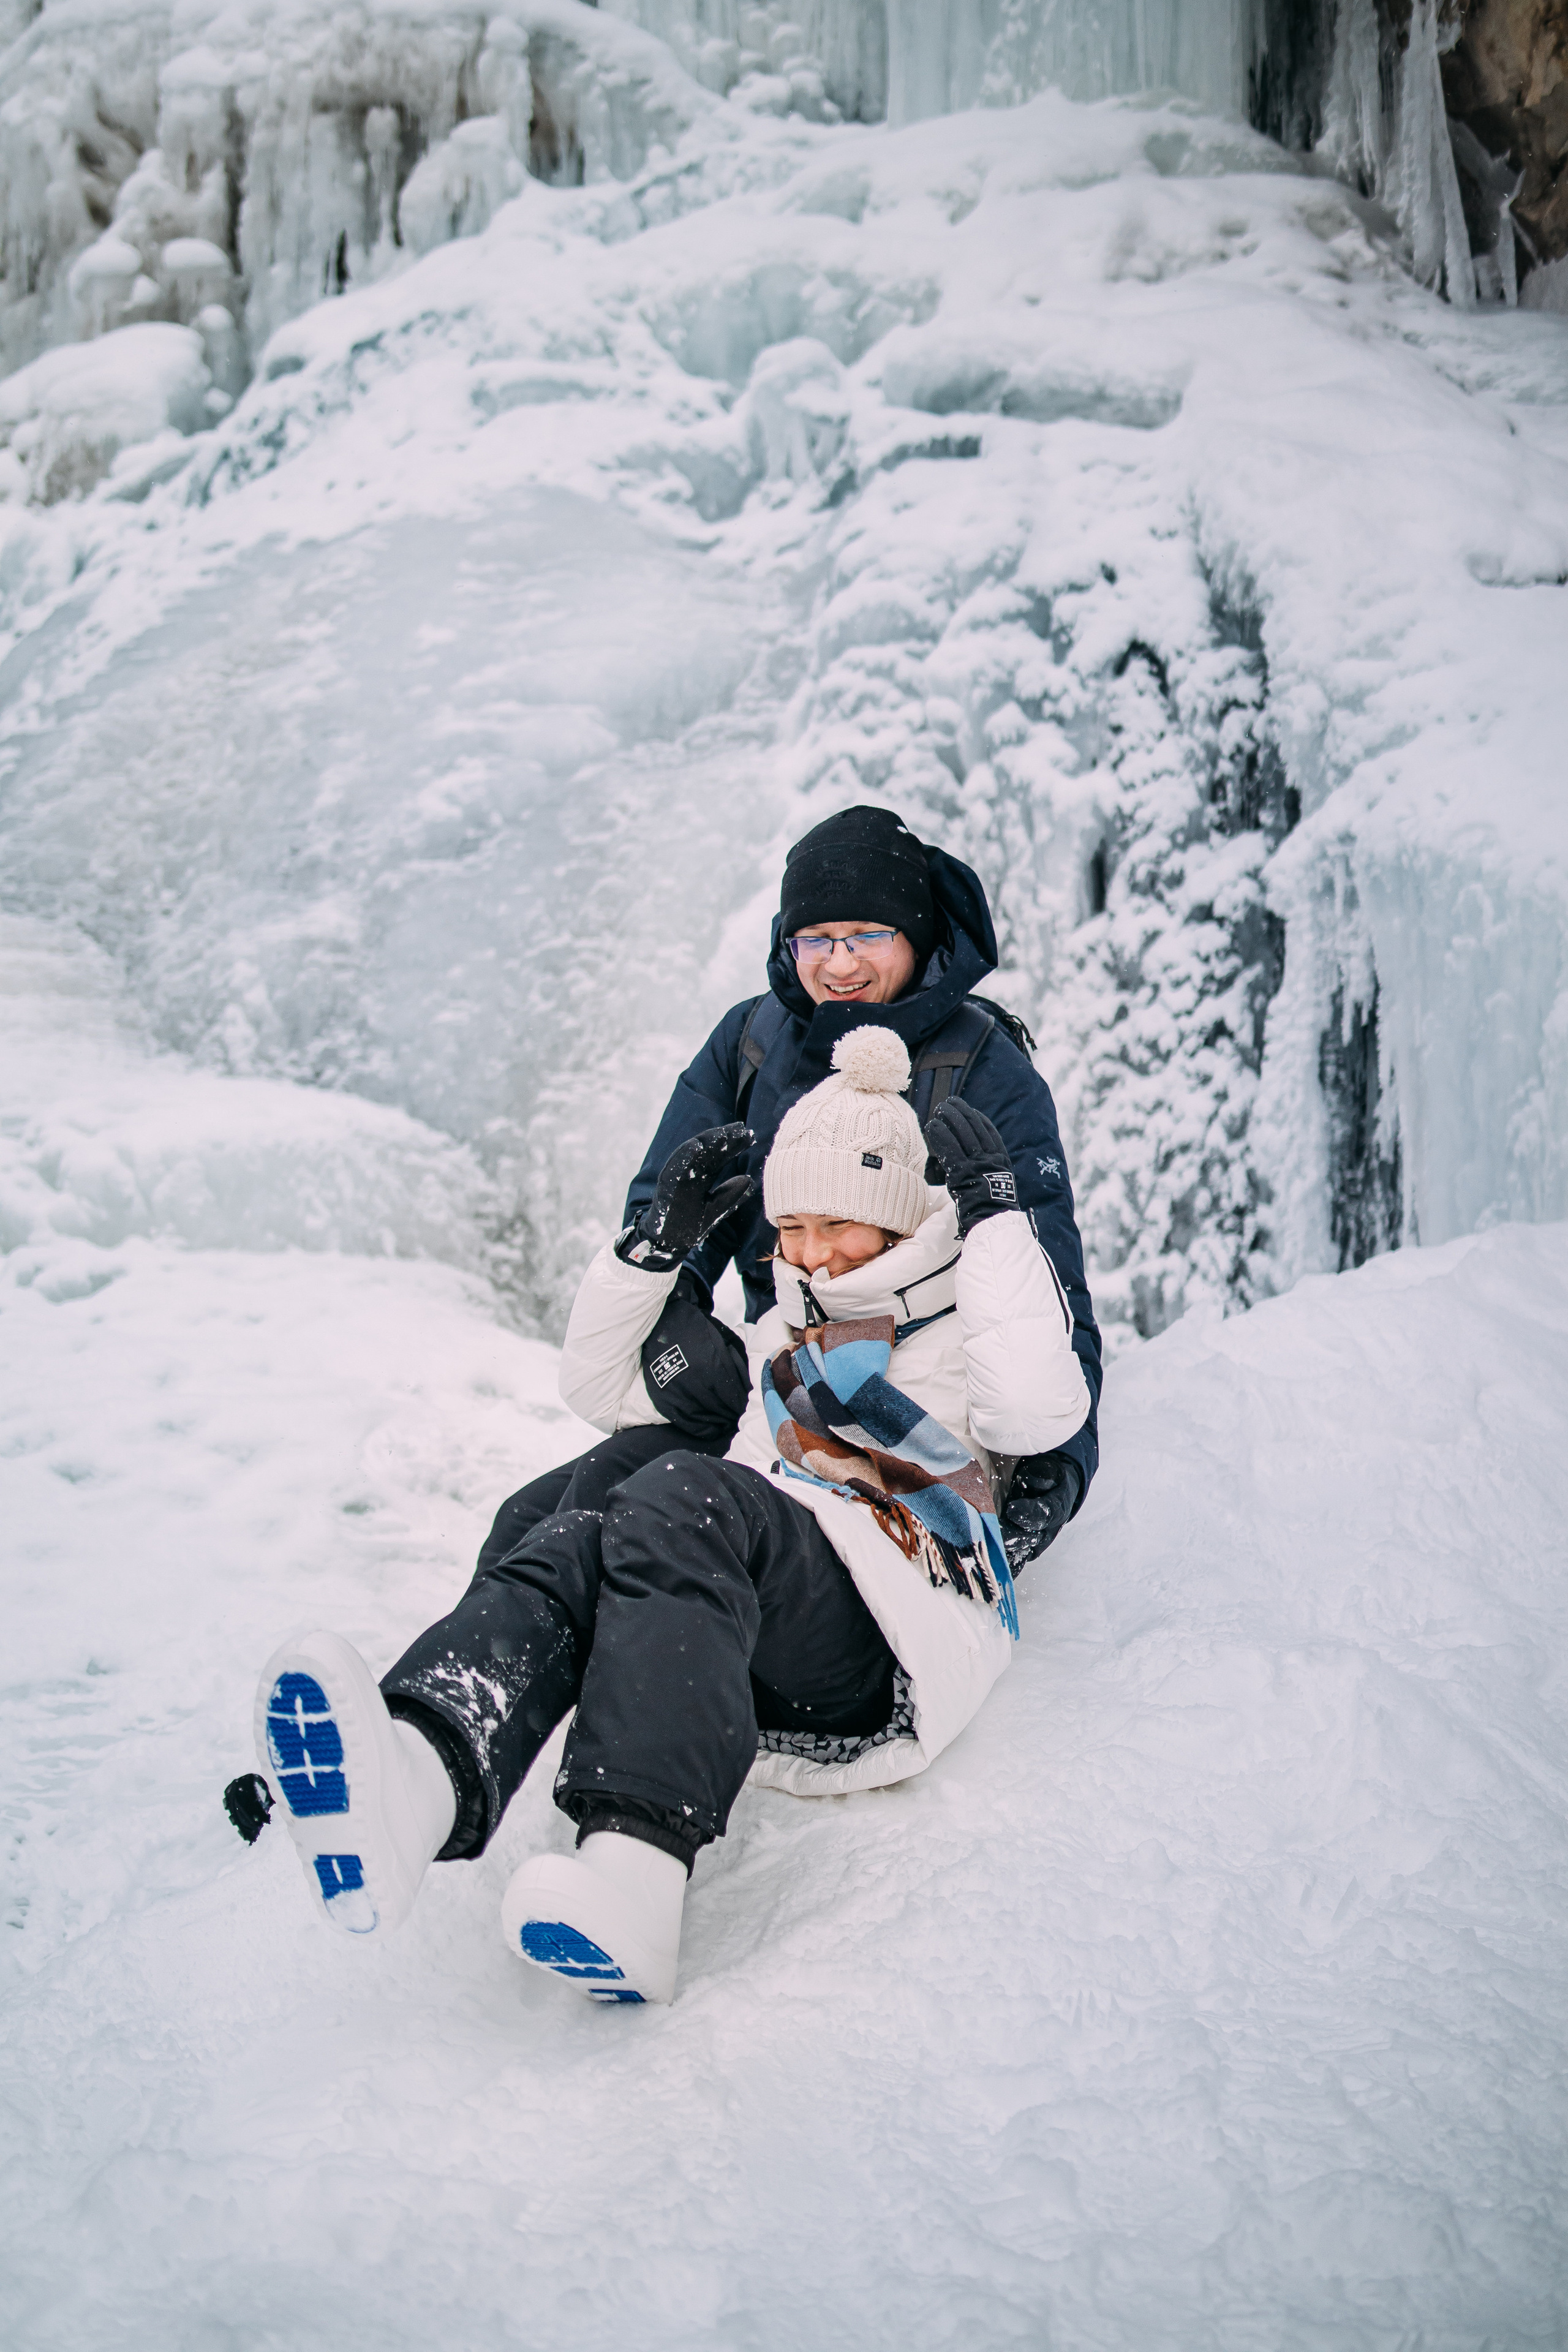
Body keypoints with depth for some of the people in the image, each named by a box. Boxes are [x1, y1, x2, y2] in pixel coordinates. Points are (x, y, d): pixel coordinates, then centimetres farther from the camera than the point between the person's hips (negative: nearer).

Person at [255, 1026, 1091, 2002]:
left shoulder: (971, 1315, 17)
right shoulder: (778, 1335, 33)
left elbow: (1040, 1412, -7)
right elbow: (602, 1385, 35)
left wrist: (994, 1216, -2)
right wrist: (659, 1243, 22)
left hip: (902, 1650, -5)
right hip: (758, 1683, 5)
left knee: (683, 1498, -35)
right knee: (574, 1546, -28)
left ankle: (637, 1866, -57)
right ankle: (422, 1777, -60)